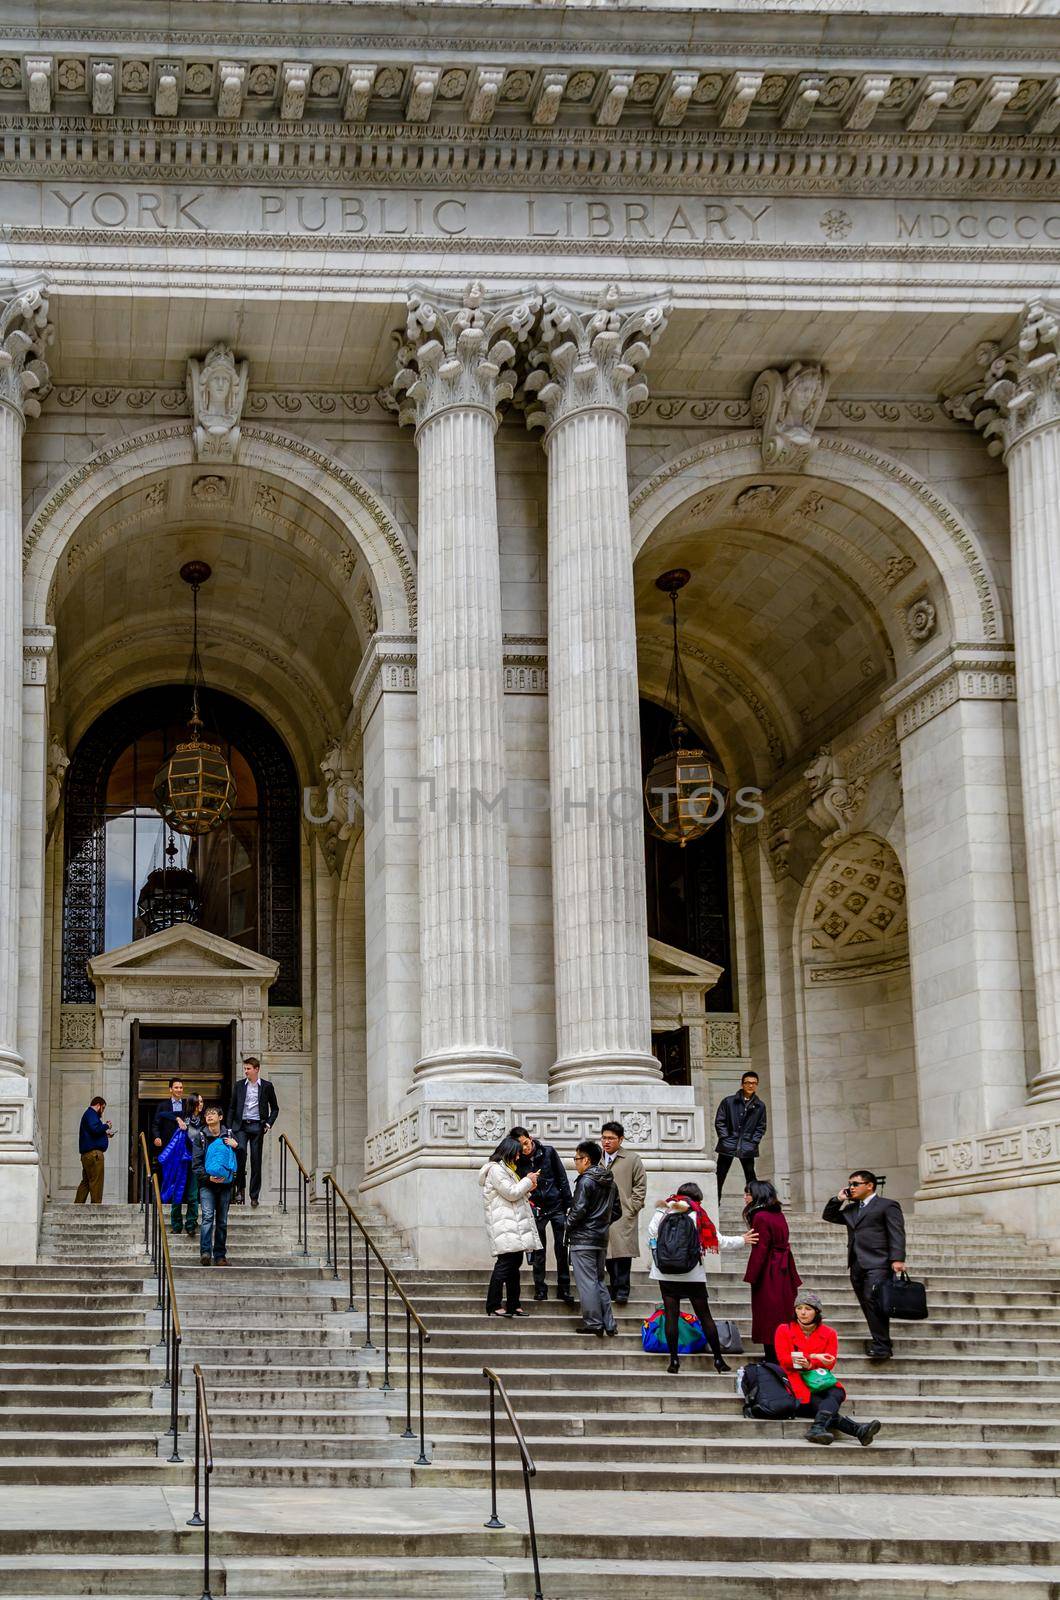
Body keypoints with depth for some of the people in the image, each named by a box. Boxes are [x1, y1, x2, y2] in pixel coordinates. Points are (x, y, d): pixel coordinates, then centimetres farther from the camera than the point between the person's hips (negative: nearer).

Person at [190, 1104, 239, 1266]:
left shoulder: (229, 1135, 9)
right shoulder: (200, 1136, 3)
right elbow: (196, 1163, -2)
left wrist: (236, 1146, -6)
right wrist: (208, 1177, -16)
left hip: (225, 1183, 3)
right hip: (207, 1184, -2)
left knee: (222, 1221, 5)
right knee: (208, 1216, -18)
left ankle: (220, 1255, 10)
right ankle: (205, 1252, -25)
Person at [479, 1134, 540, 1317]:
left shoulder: (506, 1169, 24)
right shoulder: (495, 1169, -9)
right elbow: (511, 1193, -14)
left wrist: (528, 1189, 13)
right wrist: (528, 1180, -1)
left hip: (515, 1224, 10)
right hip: (504, 1225, -10)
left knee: (515, 1264, 9)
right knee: (505, 1263, -14)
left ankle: (513, 1305, 13)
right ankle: (493, 1307, -13)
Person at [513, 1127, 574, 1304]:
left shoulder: (548, 1152, -3)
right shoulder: (518, 1162, -4)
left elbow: (562, 1179, 1)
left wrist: (568, 1205, 0)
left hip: (556, 1205, 0)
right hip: (536, 1209, 0)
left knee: (562, 1249, -2)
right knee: (538, 1251, 2)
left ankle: (564, 1288, 5)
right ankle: (540, 1289, 11)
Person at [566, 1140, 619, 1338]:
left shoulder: (585, 1181, -15)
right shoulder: (610, 1182, 10)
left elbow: (579, 1210, -19)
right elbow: (616, 1210, 15)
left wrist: (568, 1224, -3)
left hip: (583, 1239, -8)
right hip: (602, 1239, 8)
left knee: (586, 1282, -2)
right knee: (599, 1281, 15)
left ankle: (593, 1323, -2)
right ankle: (609, 1323, 11)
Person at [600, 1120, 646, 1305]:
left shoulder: (632, 1159, 5)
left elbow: (640, 1186, 4)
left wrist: (632, 1209, -4)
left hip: (624, 1216, -3)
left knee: (623, 1253, -9)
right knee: (608, 1255, 2)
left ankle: (622, 1290, -4)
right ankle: (615, 1288, 10)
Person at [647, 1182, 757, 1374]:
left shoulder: (661, 1213, 0)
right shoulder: (698, 1215, -2)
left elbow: (651, 1238, 1)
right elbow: (717, 1240, -1)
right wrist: (742, 1240, 13)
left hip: (666, 1274, 0)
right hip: (693, 1275, 0)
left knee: (671, 1316, 4)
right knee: (705, 1316, 7)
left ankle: (674, 1360, 0)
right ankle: (718, 1360, 11)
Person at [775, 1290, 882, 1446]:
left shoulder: (829, 1334, 12)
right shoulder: (784, 1330, 8)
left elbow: (829, 1363, 0)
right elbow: (784, 1360, -4)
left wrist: (810, 1364, -21)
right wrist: (814, 1357, -10)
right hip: (796, 1382, -3)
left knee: (837, 1393, -33)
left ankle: (817, 1428, -59)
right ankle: (857, 1430, -52)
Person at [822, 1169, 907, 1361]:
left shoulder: (887, 1206, 4)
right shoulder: (850, 1209, 25)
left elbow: (896, 1233, -5)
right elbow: (829, 1216, 29)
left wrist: (897, 1259, -17)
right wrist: (838, 1199, 15)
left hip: (877, 1264, -7)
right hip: (857, 1265, 7)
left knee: (873, 1300, -20)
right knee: (868, 1305, 3)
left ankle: (881, 1346, -19)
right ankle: (882, 1345, 8)